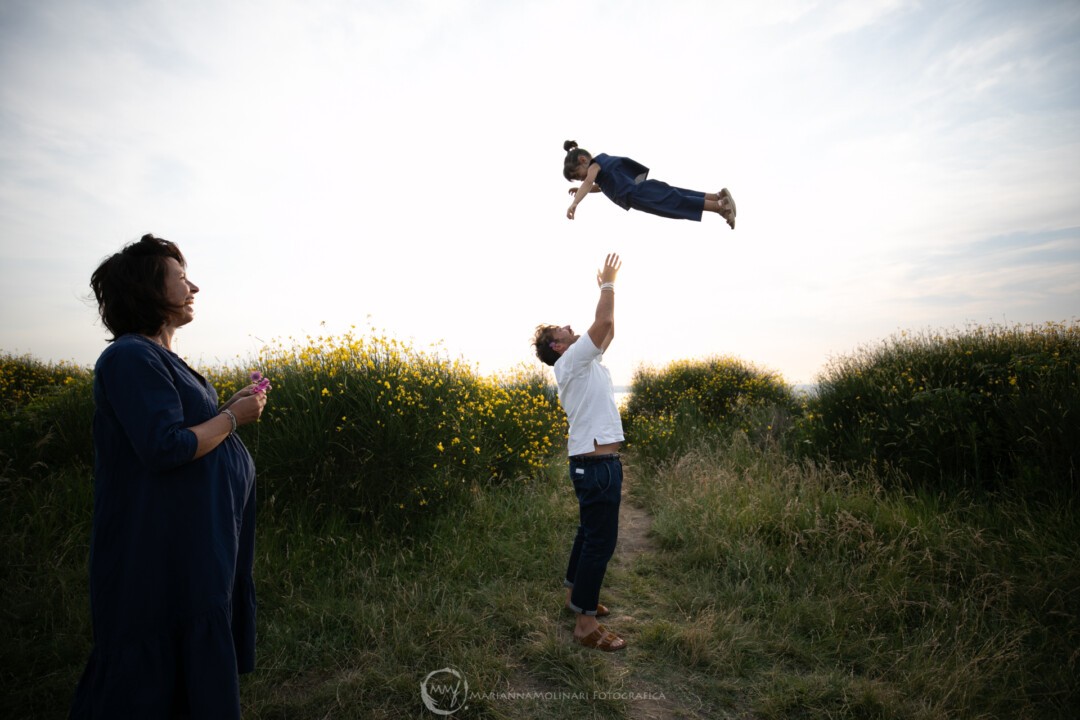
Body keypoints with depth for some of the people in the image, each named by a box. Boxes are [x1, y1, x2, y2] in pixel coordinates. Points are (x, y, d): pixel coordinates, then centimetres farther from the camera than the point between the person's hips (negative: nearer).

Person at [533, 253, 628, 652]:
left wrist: (607, 286, 21)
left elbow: (607, 330, 23)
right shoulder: (570, 362, -11)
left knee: (591, 532, 21)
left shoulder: (586, 363, 17)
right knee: (600, 540, -8)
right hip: (596, 464, -11)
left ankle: (575, 593, 36)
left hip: (597, 462, 11)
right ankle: (586, 623, 0)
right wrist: (608, 284, -3)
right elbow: (602, 323, -18)